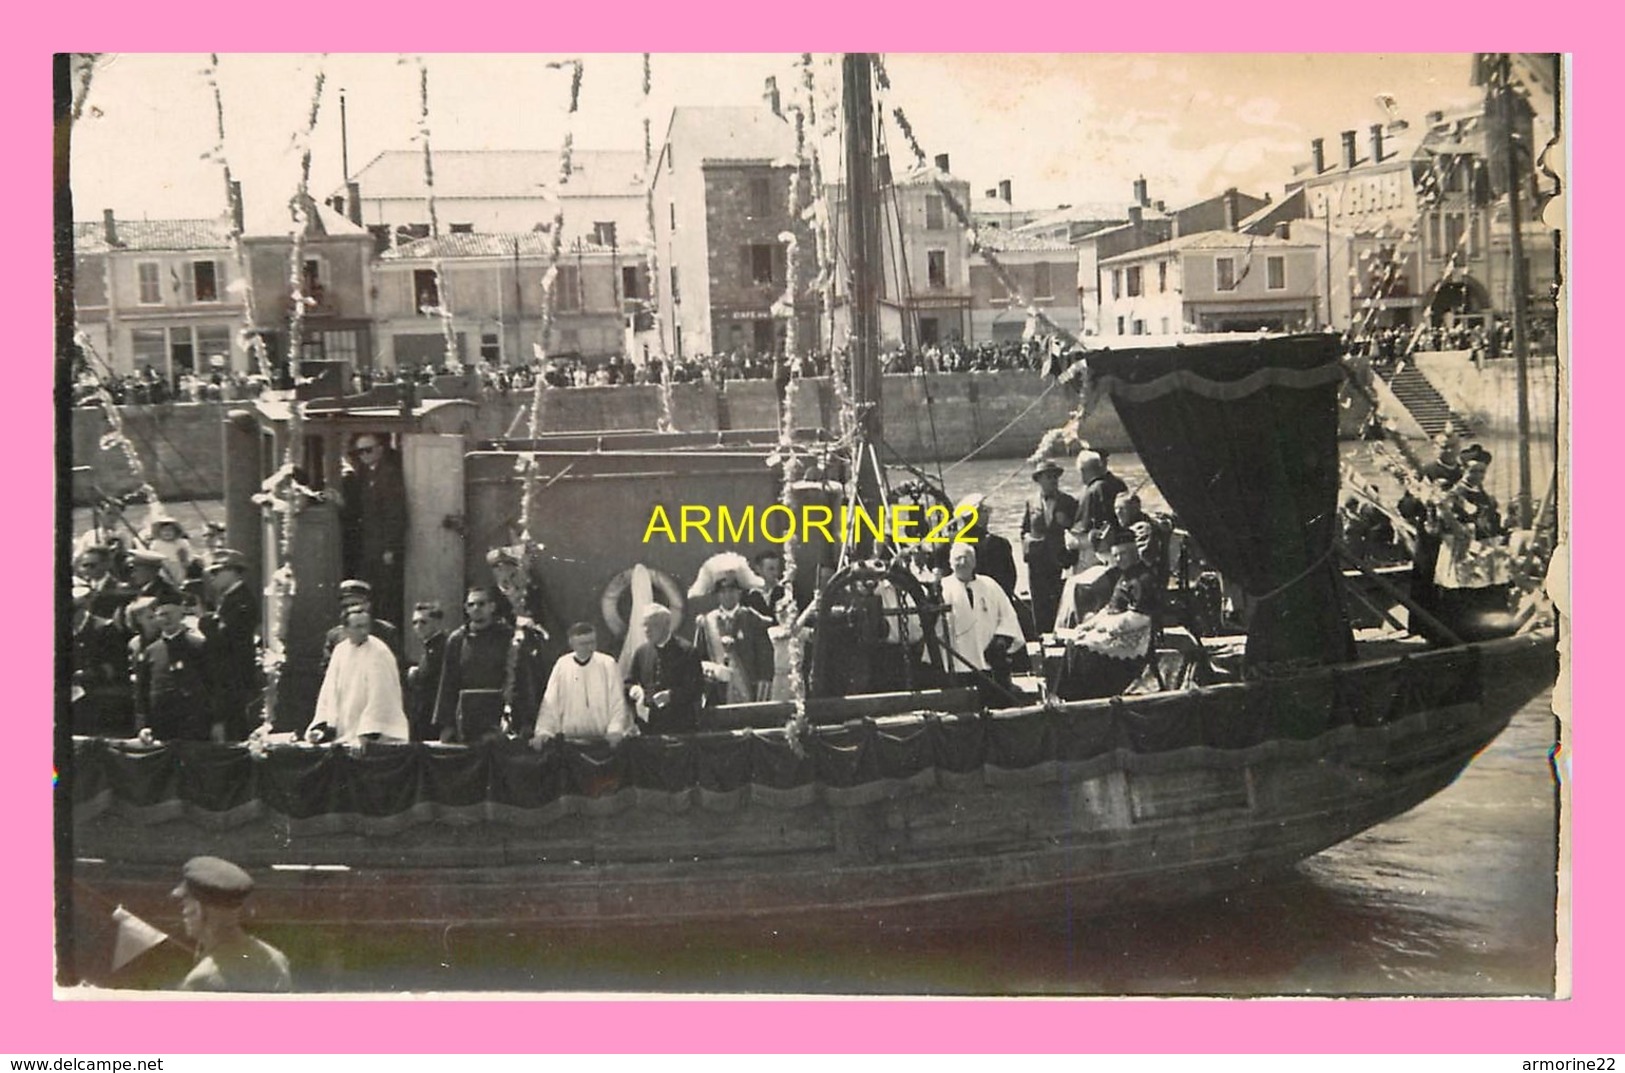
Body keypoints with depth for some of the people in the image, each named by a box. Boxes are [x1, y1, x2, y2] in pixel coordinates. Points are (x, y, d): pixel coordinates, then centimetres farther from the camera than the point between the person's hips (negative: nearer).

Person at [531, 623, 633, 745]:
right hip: (571, 740, 1)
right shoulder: (562, 665, 4)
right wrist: (543, 732, -8)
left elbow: (617, 701, -2)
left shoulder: (608, 664, 0)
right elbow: (550, 702, 4)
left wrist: (615, 729, -17)